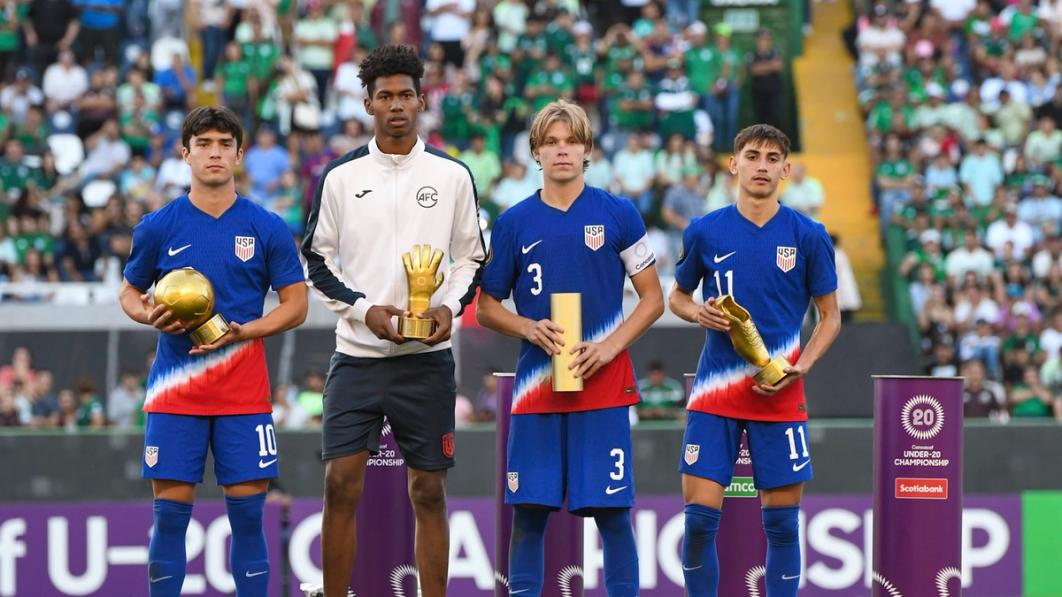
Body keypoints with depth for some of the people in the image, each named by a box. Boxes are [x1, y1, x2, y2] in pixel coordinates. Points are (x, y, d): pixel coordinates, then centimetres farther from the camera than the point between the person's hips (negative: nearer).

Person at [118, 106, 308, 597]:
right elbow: (130, 293, 15)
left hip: (244, 393, 0)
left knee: (248, 510, -1)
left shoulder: (266, 228, 2)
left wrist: (242, 331, -11)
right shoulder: (158, 227, 4)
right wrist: (150, 315, -9)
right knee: (170, 510, -1)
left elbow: (296, 304, 4)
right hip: (174, 388, 0)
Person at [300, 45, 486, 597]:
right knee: (341, 486, -6)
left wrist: (449, 306, -9)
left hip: (427, 358, 0)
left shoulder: (452, 175, 5)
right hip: (358, 354, 0)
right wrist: (365, 310, -9)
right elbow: (318, 259, 6)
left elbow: (471, 257, 10)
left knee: (429, 492, 3)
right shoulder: (341, 177, 4)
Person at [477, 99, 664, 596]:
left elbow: (652, 299, 5)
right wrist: (529, 328, -8)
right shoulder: (515, 222, 6)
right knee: (529, 511, 1)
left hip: (604, 385, -2)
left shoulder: (619, 215, 2)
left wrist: (610, 346, -10)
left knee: (611, 511, -3)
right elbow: (487, 307, 12)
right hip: (536, 386, 2)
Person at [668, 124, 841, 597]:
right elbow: (677, 296, 16)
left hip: (779, 396, 0)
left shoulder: (808, 236, 0)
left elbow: (829, 316, 6)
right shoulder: (705, 232, 2)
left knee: (782, 522, 2)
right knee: (699, 517, -5)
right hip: (715, 393, 0)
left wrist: (801, 367, -10)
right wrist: (699, 313, -7)